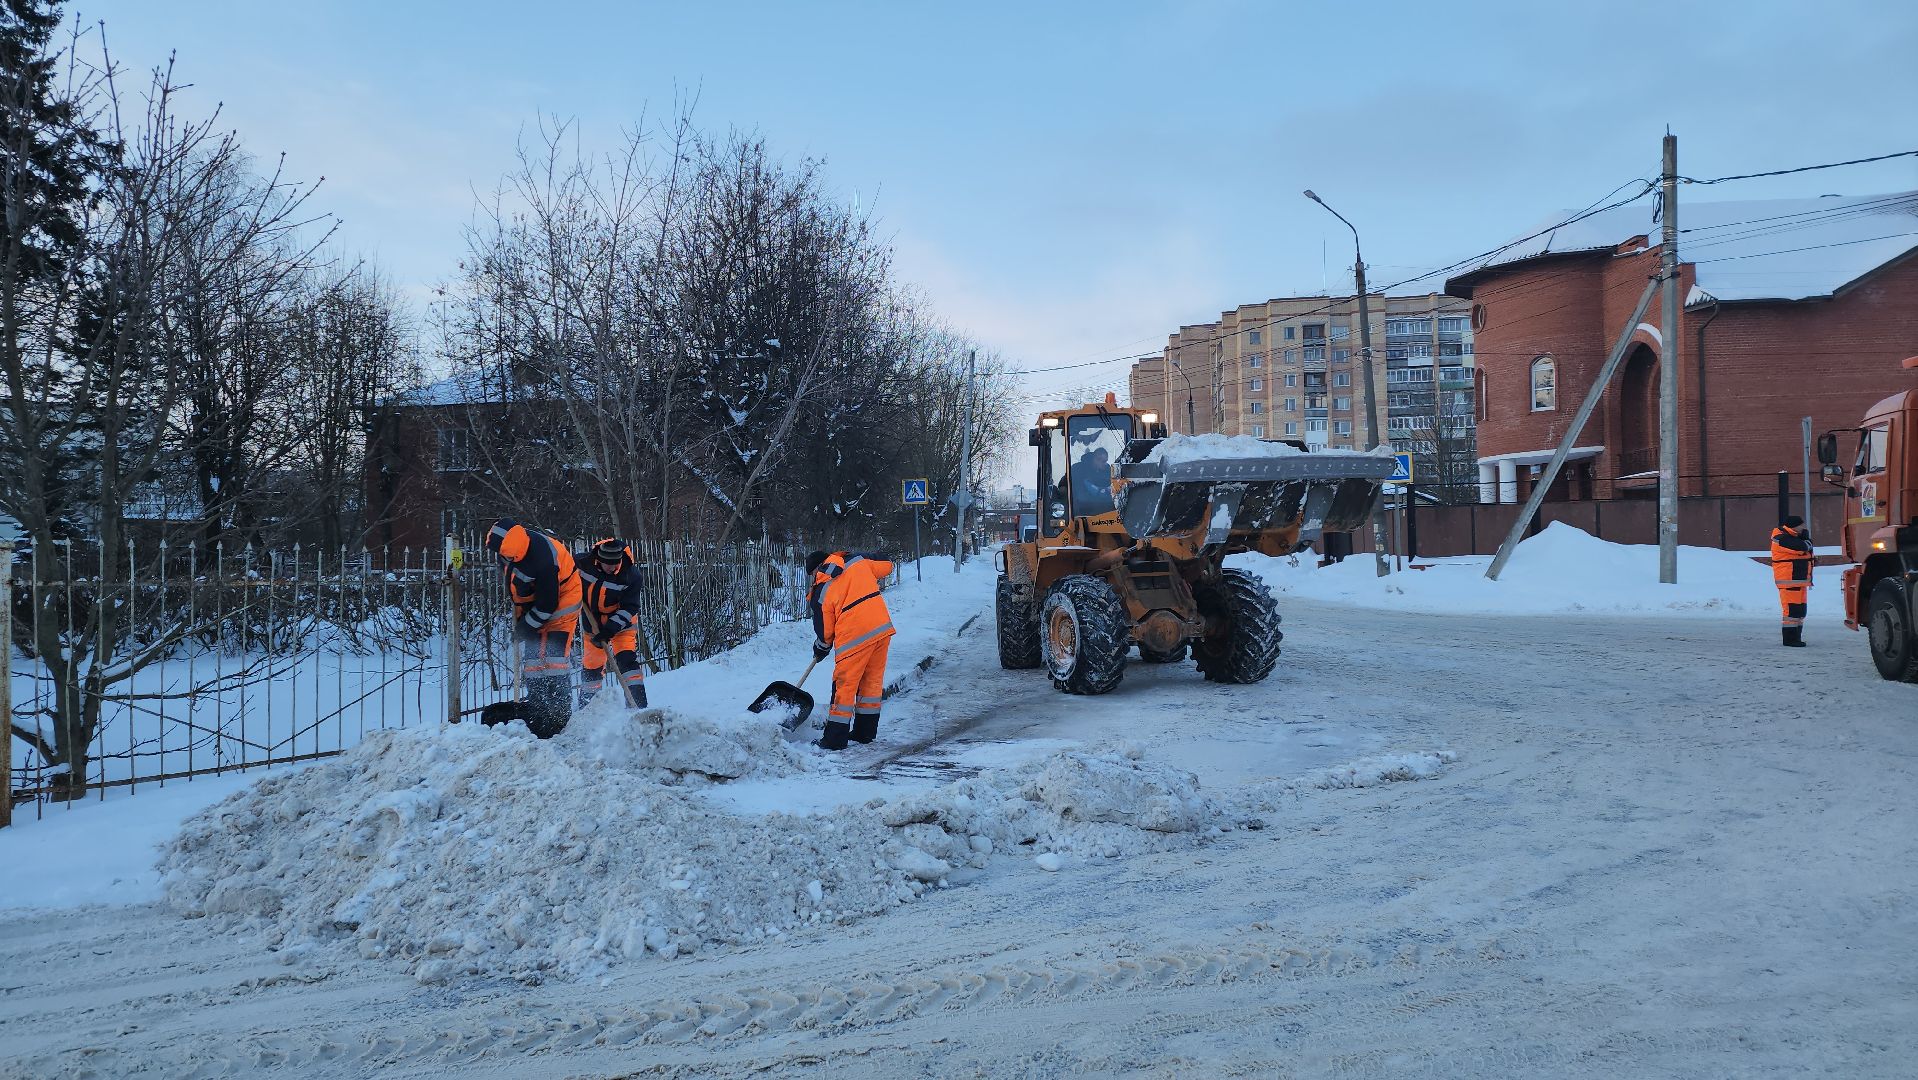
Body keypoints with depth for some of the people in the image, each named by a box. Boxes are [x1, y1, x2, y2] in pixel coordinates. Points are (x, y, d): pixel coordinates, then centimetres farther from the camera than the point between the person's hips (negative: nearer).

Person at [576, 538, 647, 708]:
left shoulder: (631, 576, -25)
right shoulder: (582, 562, -21)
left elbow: (628, 608, -22)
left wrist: (609, 630, -30)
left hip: (621, 619, -2)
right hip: (592, 619, 2)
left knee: (626, 658, -17)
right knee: (592, 661, 9)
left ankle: (637, 702, -18)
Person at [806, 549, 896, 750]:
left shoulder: (820, 592, -1)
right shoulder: (857, 560, 9)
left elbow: (824, 631, 6)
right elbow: (886, 567, 21)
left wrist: (820, 650, 26)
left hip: (854, 635, -5)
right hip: (883, 627, 5)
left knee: (845, 683, 4)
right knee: (873, 680, 16)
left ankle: (835, 739, 6)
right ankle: (865, 731, 25)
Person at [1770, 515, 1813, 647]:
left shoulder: (1795, 537, 18)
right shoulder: (1783, 539, -15)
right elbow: (1803, 547, -23)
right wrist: (1807, 540, -2)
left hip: (1800, 581, 10)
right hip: (1789, 581, -10)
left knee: (1800, 610, 12)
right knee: (1791, 610, -11)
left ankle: (1796, 637, 20)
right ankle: (1790, 639, -8)